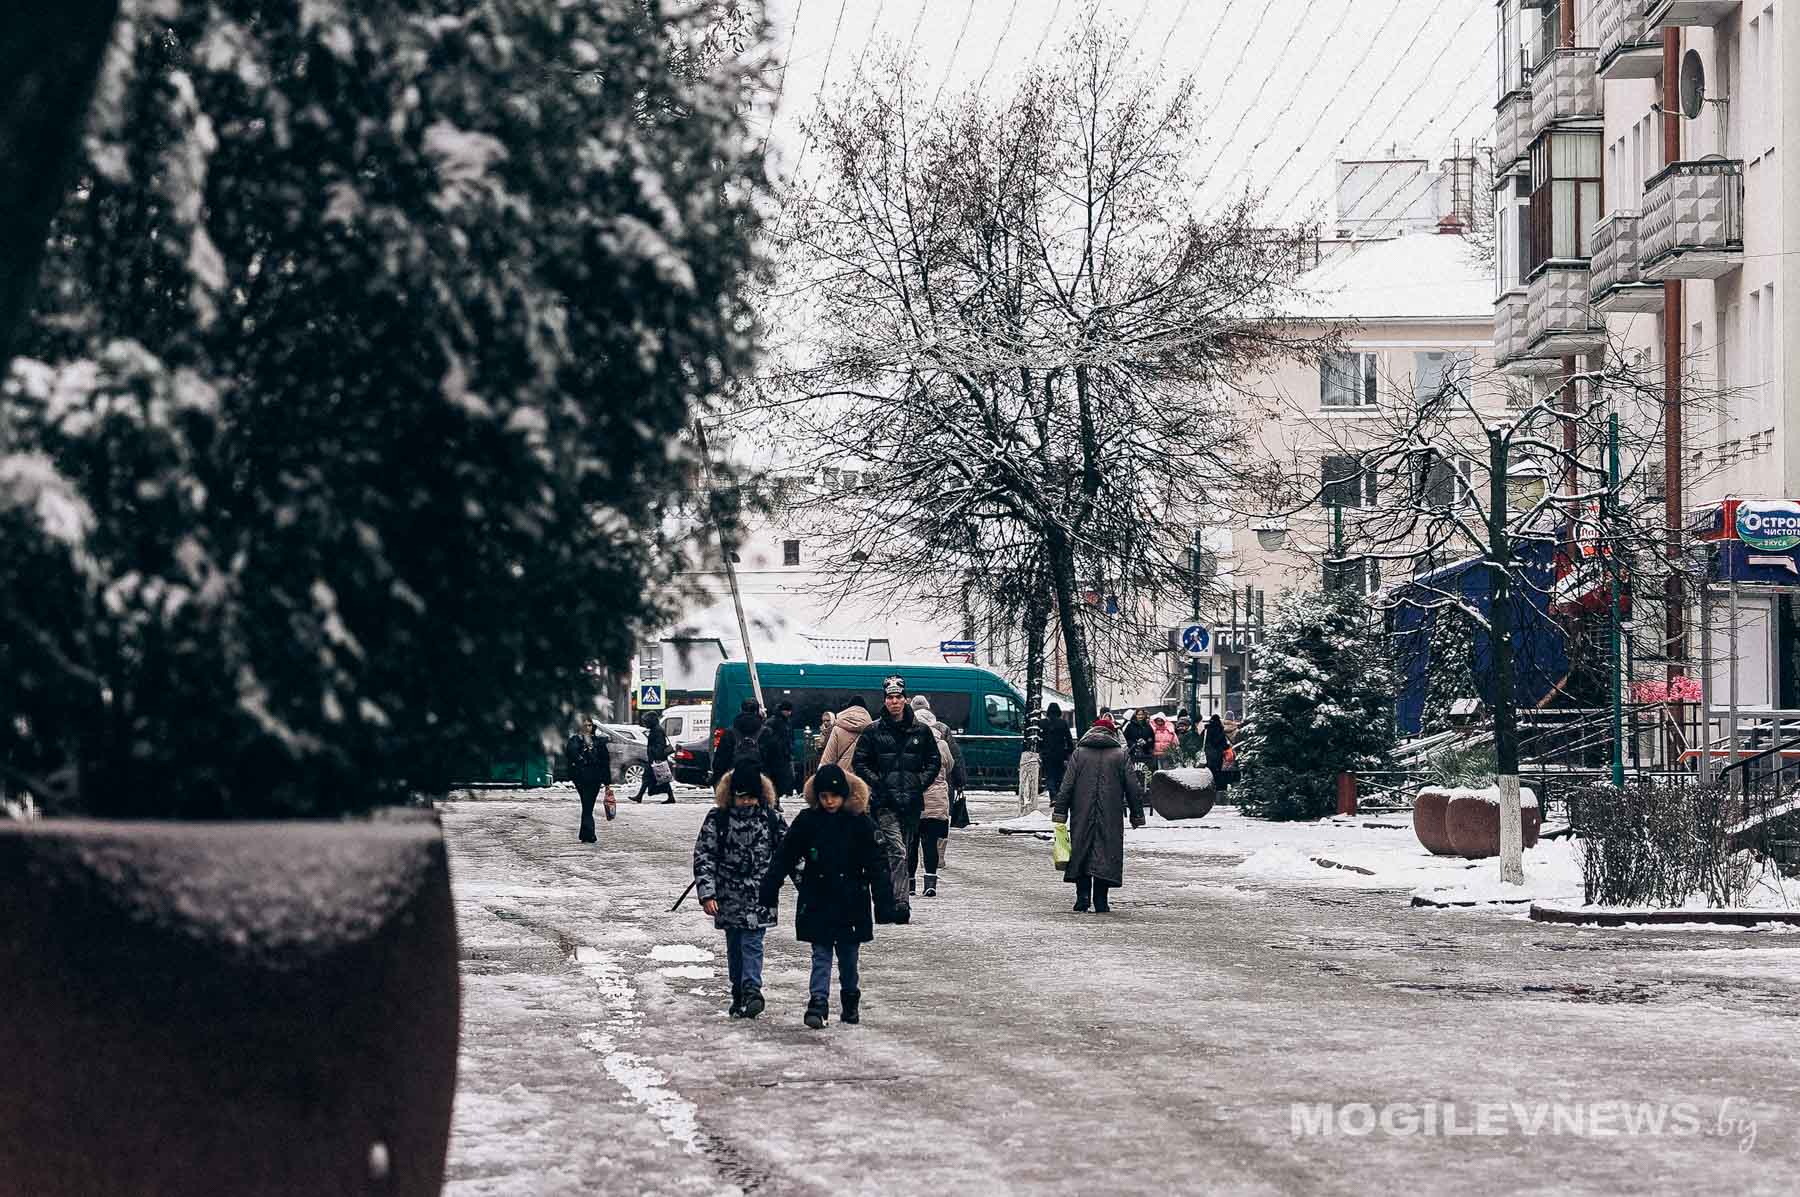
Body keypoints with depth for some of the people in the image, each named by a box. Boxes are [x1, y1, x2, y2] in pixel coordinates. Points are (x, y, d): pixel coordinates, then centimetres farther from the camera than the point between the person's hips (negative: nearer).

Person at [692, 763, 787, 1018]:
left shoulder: (772, 819, -2)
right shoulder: (717, 818, -5)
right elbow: (703, 856, -5)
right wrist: (706, 893, -12)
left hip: (760, 896, -1)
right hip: (728, 896, 1)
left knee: (751, 942, -12)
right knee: (734, 945, 9)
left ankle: (751, 989, -18)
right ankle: (739, 994, 17)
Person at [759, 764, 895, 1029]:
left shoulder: (860, 823, -4)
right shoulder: (807, 821, -2)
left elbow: (877, 866, -2)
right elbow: (784, 858, 4)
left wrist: (884, 904, -6)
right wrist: (768, 892, 2)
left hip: (852, 903, 0)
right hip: (817, 902, 0)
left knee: (849, 957, 11)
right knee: (821, 957, -3)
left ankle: (851, 1004, 26)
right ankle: (818, 1004, -8)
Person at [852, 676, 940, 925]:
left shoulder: (921, 731, 9)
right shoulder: (873, 731, 4)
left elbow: (934, 761, 14)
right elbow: (859, 762, 6)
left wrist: (921, 782, 0)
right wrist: (877, 782, -7)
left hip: (912, 801, 3)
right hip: (885, 802, -3)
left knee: (898, 852, 11)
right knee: (897, 851, -15)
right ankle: (899, 904, -19)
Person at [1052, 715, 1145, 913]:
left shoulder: (1079, 753, 4)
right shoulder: (1120, 755, 3)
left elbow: (1066, 785, 0)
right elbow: (1133, 788, 4)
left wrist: (1059, 813, 1)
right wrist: (1137, 815, 12)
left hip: (1082, 816, 1)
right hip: (1111, 818, -1)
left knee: (1081, 851, 10)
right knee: (1106, 852, 2)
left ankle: (1083, 895, 2)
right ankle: (1101, 901, -1)